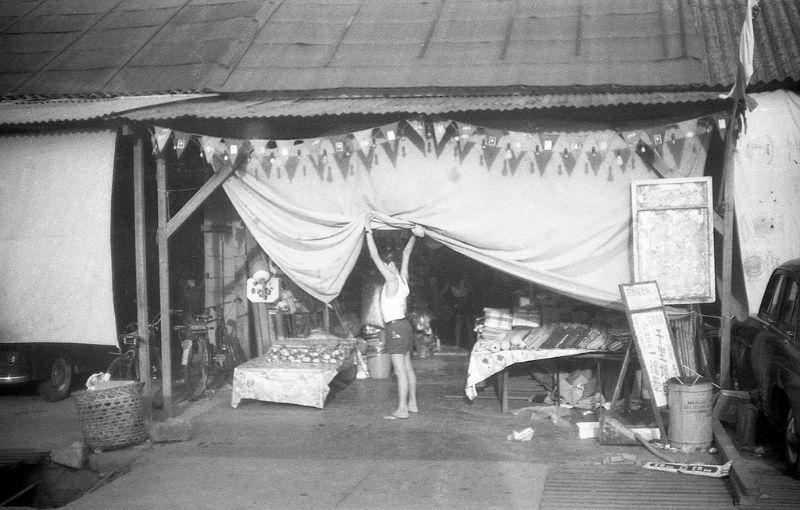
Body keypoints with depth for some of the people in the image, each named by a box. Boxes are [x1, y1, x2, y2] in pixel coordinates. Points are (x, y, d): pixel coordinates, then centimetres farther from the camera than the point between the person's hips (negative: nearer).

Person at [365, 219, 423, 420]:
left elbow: (374, 256, -15)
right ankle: (412, 404, 20)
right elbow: (406, 254, 19)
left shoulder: (392, 280, -14)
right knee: (407, 368, 13)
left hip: (395, 328, -10)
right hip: (404, 326, 10)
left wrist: (369, 232, -12)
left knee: (400, 370, -8)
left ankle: (402, 410, -7)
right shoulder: (403, 278, 8)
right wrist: (413, 236, 14)